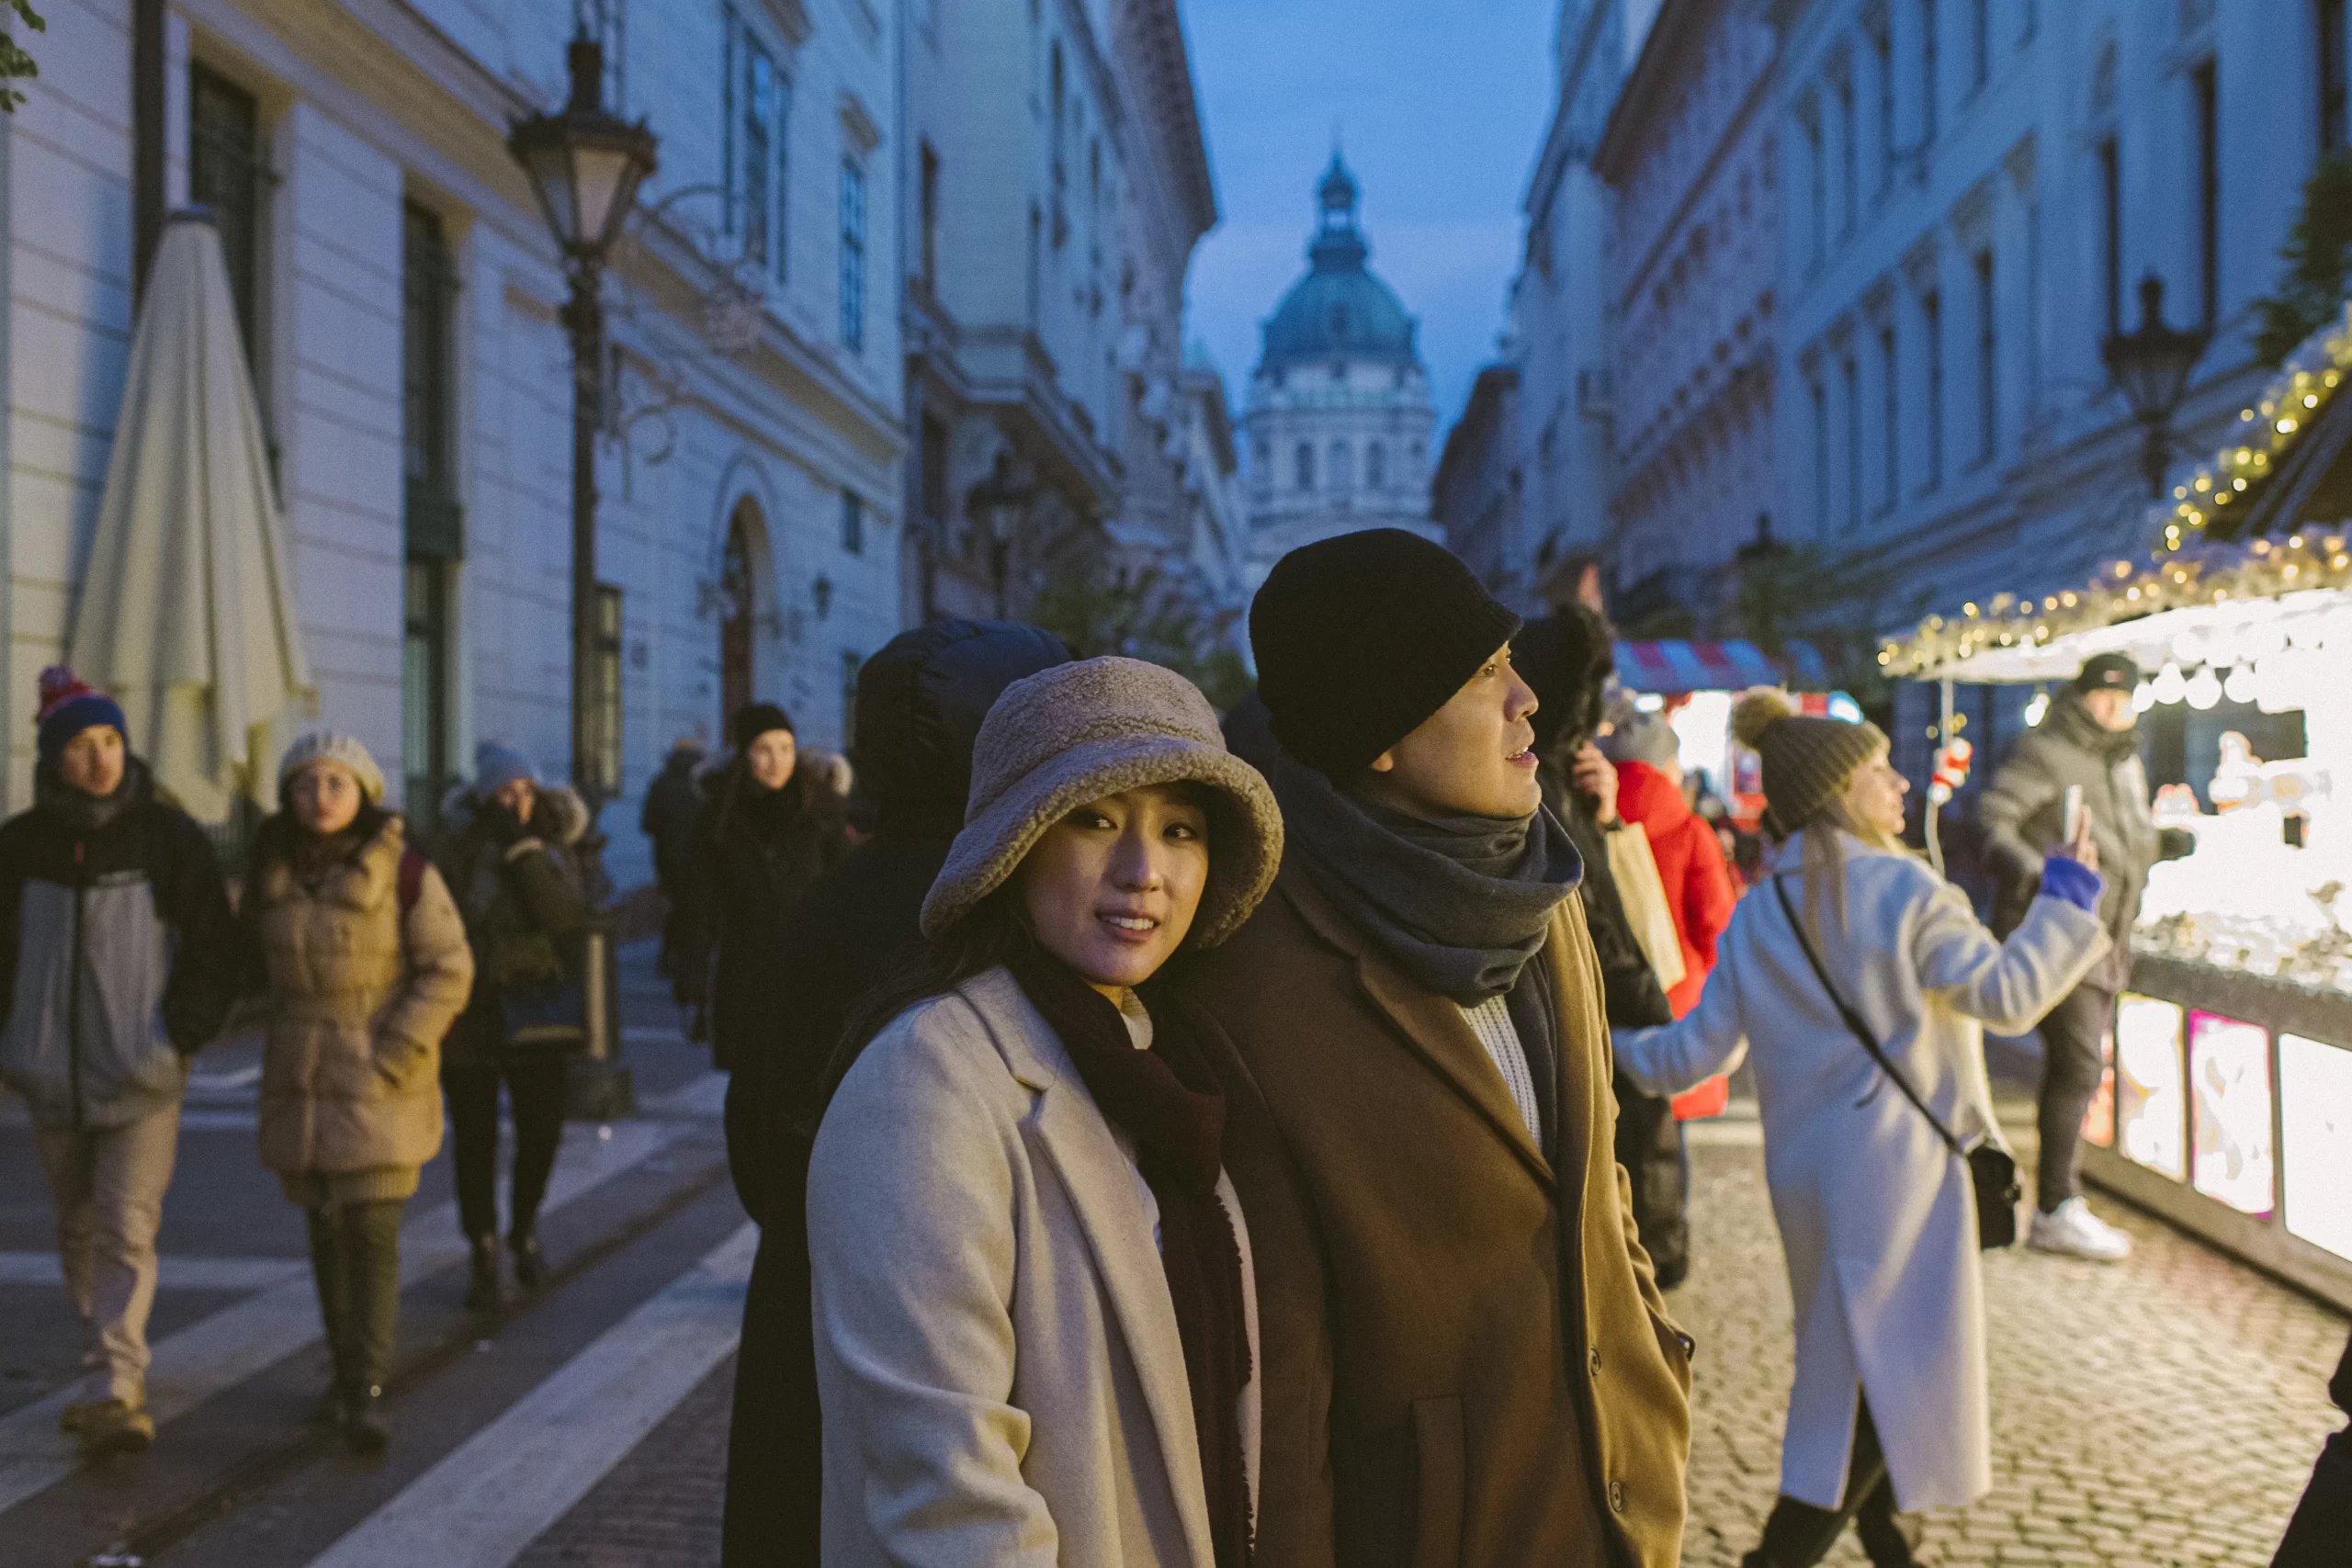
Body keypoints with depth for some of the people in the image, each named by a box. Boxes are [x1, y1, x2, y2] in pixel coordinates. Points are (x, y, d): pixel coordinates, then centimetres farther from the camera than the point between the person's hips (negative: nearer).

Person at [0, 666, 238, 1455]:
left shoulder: (168, 836, -5)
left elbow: (214, 947, -1)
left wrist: (182, 1035, -10)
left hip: (143, 1077, -4)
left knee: (127, 1231, -11)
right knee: (79, 1230, 14)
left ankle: (114, 1392, -13)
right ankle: (108, 1373, 29)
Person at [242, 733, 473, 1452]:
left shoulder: (403, 869, -11)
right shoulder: (274, 871, 3)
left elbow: (449, 970, -10)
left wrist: (391, 1058, -16)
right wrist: (291, 1047, 11)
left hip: (382, 1078, -4)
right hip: (302, 1083, 4)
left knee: (373, 1231, -10)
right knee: (327, 1230, 12)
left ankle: (365, 1392, -7)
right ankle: (346, 1366, 28)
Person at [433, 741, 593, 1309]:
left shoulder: (557, 851, 2)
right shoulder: (459, 855, -4)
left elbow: (568, 918, -15)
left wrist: (524, 849, -19)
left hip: (537, 1016, 2)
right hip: (472, 1014, -1)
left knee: (543, 1132, 1)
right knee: (475, 1139, 2)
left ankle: (524, 1229, 28)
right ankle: (484, 1255, 17)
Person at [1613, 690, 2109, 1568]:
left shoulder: (1757, 915, 5)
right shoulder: (1905, 892, -13)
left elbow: (1701, 1048, 4)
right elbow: (2007, 996, -11)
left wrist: (1620, 1052, 22)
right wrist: (2065, 902, 1)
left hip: (1807, 1170, 7)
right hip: (1898, 1164, -7)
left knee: (1859, 1362, 20)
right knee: (1897, 1368, 1)